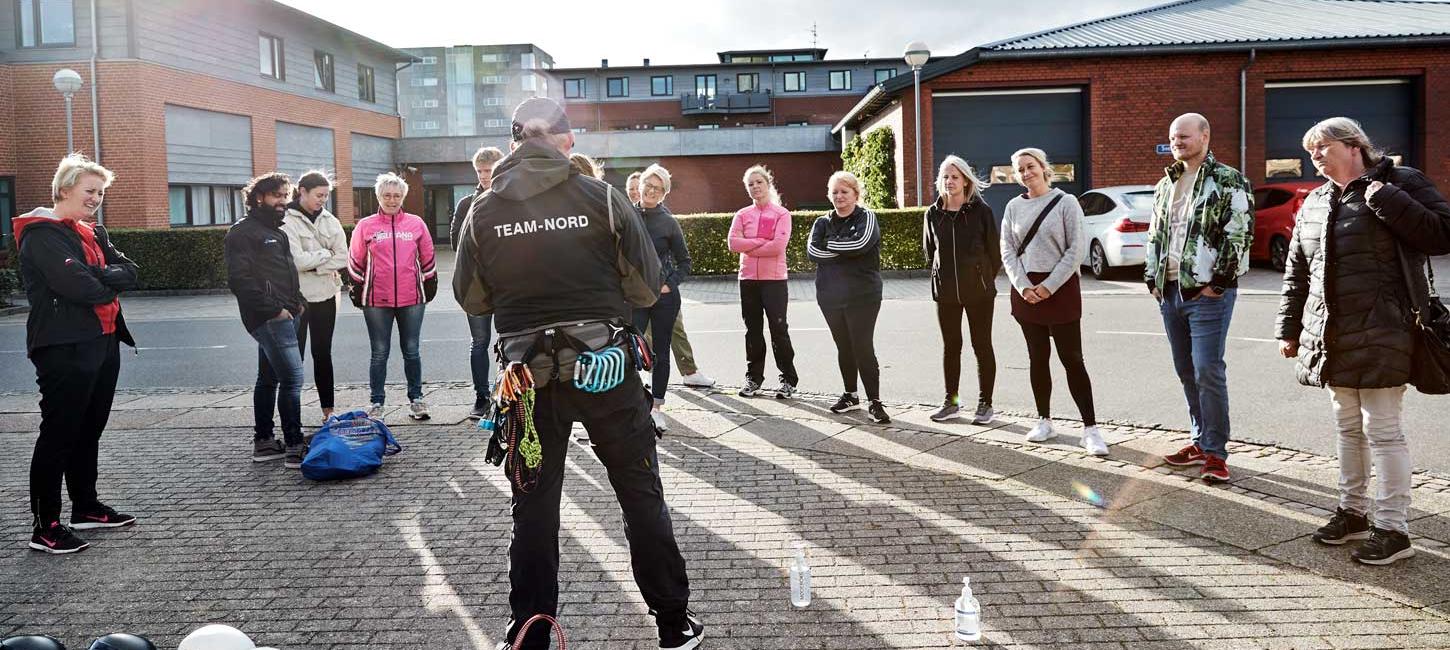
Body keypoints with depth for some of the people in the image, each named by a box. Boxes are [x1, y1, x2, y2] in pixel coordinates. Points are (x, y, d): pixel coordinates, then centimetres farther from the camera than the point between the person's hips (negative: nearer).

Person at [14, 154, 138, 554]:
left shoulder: (93, 233, 16)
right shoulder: (41, 234, -10)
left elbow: (128, 272, 3)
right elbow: (77, 285, -22)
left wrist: (95, 277, -15)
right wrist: (109, 285, -3)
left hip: (103, 342, 9)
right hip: (65, 348, -9)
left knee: (89, 430, 16)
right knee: (59, 433, -5)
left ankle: (85, 507, 29)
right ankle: (45, 527, 0)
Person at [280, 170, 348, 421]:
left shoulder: (330, 221, 5)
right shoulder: (287, 221, -10)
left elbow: (342, 260, -2)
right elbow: (298, 260, -20)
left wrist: (313, 266, -12)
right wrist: (326, 254, -7)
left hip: (325, 296, 5)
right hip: (296, 296, -5)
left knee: (323, 353, 12)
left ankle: (328, 408, 19)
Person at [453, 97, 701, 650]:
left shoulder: (484, 212, -1)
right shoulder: (603, 198, -6)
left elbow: (470, 298, 8)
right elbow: (648, 287, -3)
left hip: (527, 374, 2)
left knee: (533, 506, 13)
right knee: (642, 495, 10)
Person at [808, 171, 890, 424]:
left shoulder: (866, 218, -1)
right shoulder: (822, 222, 10)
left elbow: (862, 243, -21)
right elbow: (812, 251, -7)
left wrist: (829, 244, -10)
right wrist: (845, 248, -13)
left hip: (862, 296, -4)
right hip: (830, 296, 4)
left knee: (863, 347, -8)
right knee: (844, 347, 14)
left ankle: (874, 401, -2)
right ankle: (850, 395, 28)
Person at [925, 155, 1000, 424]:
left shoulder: (981, 211, -6)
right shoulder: (933, 214, 3)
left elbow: (995, 250, -1)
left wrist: (984, 279, 3)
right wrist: (942, 276, 11)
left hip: (979, 291, -3)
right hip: (945, 292, 3)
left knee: (982, 346, 4)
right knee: (950, 346, 10)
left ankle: (985, 403, 13)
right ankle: (951, 402, 21)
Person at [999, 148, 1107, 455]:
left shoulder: (1066, 202, -4)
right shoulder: (1014, 206, 7)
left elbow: (1076, 249, -8)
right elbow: (1008, 250, 4)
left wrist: (1049, 286, -13)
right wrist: (1024, 286, -9)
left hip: (1060, 288, -4)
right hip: (1026, 289, 4)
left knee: (1072, 359, -5)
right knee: (1037, 358, 9)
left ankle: (1090, 428, -3)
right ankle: (1044, 421, 20)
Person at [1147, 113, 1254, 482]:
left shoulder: (1227, 182, -5)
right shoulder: (1165, 185, 17)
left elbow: (1240, 235, -11)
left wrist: (1217, 282, -15)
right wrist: (1152, 279, 12)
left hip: (1208, 293, -7)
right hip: (1170, 292, 7)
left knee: (1208, 372, -8)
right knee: (1186, 372, 13)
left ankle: (1215, 452, 1)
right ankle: (1201, 441, 25)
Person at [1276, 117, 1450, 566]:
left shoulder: (1399, 183, -4)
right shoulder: (1315, 204, 13)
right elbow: (1297, 273, 17)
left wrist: (1385, 199, -19)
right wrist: (1289, 328, 16)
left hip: (1380, 338, -6)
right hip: (1330, 339, 6)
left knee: (1382, 430, -2)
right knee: (1348, 428, 16)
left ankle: (1392, 528, 8)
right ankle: (1353, 511, 28)